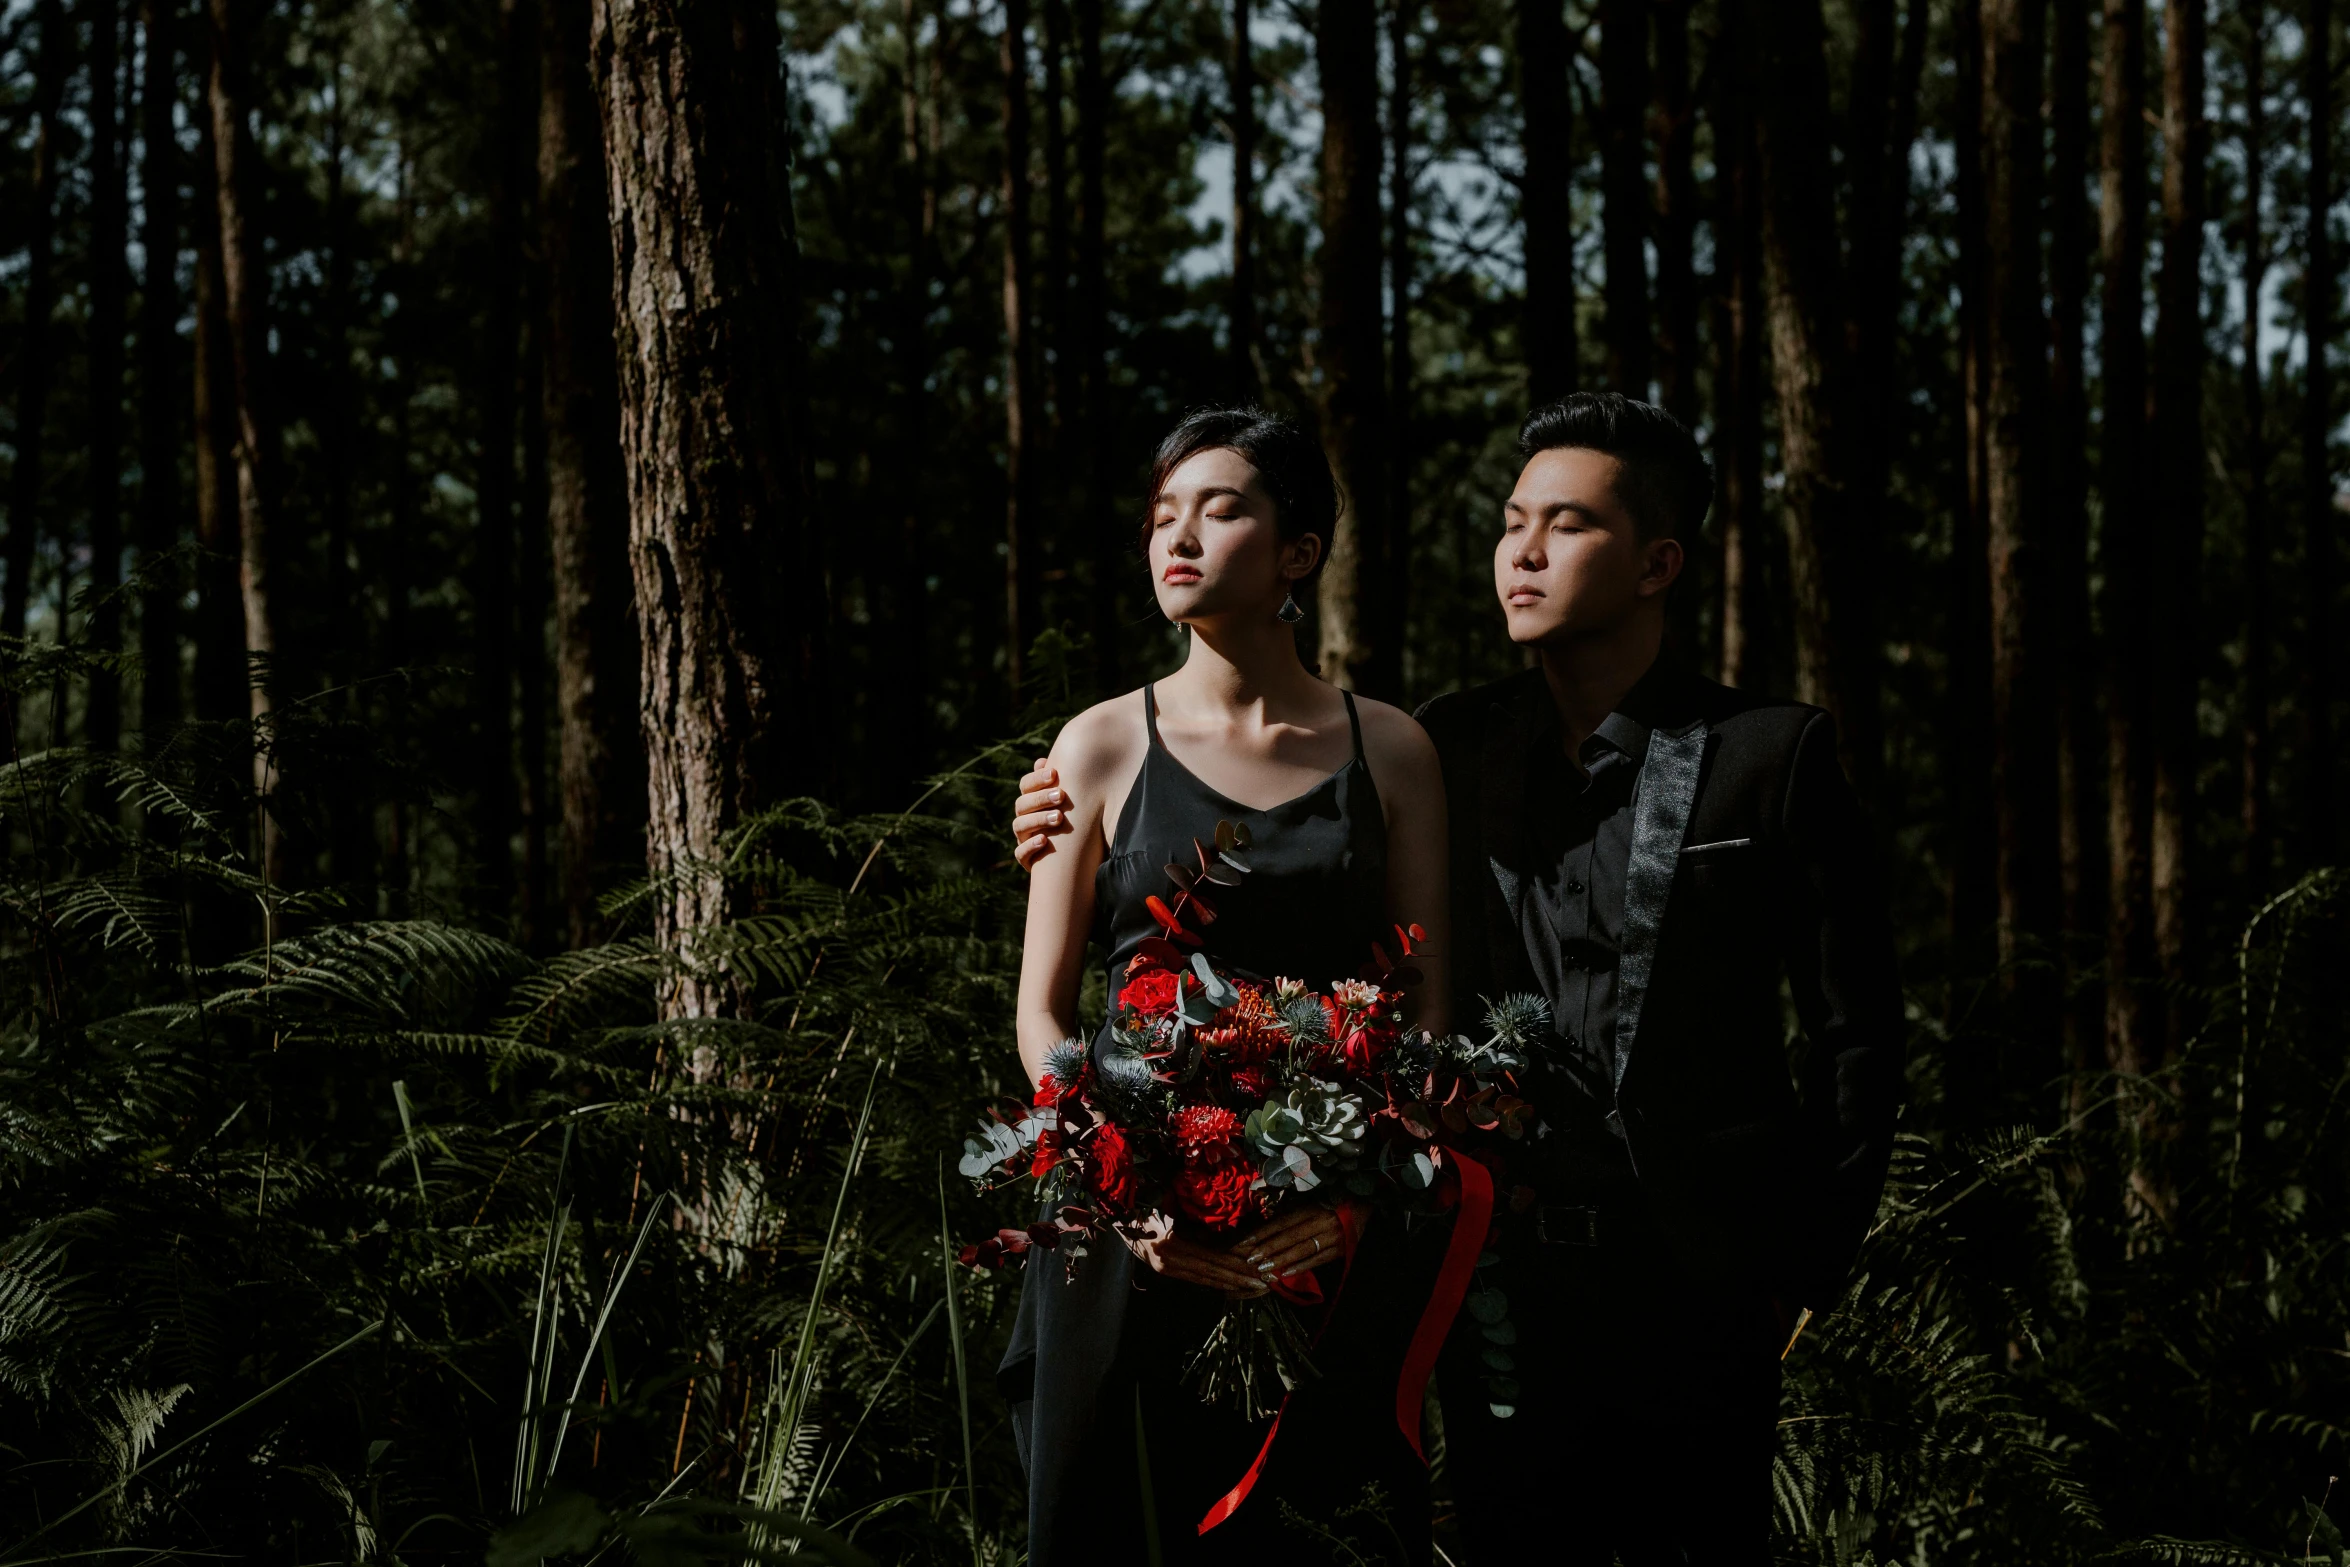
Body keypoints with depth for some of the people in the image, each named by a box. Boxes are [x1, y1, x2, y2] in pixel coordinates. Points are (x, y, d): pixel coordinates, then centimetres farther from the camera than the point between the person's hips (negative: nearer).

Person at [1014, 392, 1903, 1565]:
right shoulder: (1451, 748, 7)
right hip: (1503, 1281, 2)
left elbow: (1854, 1028, 2)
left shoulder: (1771, 755, -1)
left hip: (1696, 1296, -2)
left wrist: (1813, 1261, -1)